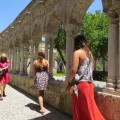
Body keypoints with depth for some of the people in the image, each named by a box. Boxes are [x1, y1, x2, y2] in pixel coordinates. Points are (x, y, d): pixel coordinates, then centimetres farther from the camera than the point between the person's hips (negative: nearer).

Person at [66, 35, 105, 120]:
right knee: (88, 107, 16)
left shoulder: (77, 52, -11)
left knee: (80, 109, 4)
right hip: (89, 84, 8)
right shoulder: (90, 53, 12)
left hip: (80, 84, -8)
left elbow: (74, 70, -18)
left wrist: (69, 81, -5)